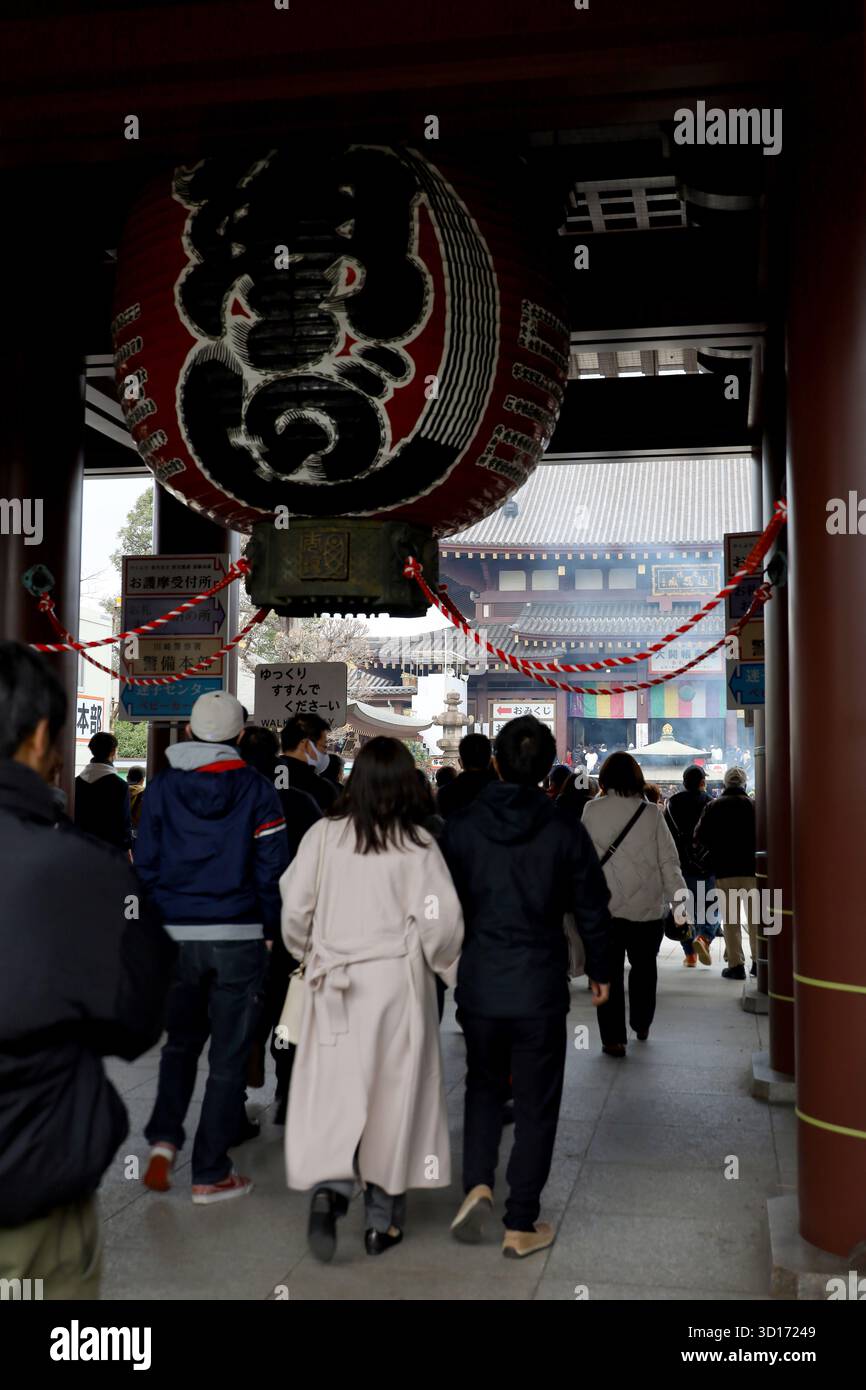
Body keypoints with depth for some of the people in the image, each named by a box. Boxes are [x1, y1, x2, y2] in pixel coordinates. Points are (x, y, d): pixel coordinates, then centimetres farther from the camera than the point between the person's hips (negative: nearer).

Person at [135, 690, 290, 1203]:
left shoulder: (162, 787, 1)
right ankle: (211, 1174, 13)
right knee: (229, 1057, 7)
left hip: (176, 935, 2)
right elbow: (272, 868, -7)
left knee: (179, 1044, 23)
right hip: (239, 937, -2)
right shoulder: (256, 789, -5)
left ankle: (164, 1139, 6)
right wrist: (269, 929, 5)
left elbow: (146, 864, 3)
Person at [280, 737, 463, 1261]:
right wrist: (447, 965, 7)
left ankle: (328, 1188, -13)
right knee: (393, 1093, 11)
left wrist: (308, 953, 17)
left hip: (334, 983, 1)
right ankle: (383, 1218, 20)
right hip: (397, 982, -1)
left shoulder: (324, 835, -4)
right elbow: (440, 922, -12)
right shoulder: (417, 845, -9)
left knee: (333, 1088, 9)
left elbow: (295, 908, -1)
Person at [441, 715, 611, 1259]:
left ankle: (478, 1184, 6)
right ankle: (521, 1225, 17)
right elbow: (592, 910, -1)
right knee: (536, 1103, 11)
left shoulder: (461, 827, -5)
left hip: (478, 984, 2)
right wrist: (600, 971, 15)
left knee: (484, 1085, 23)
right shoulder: (565, 834, -8)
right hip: (540, 988, -2)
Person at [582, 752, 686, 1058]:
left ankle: (613, 1038, 0)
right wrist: (679, 900, -1)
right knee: (644, 967, 21)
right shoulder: (650, 813, -5)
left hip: (604, 906, -1)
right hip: (648, 906, 1)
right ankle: (642, 1025, 35)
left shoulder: (592, 810, -6)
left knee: (609, 971, 4)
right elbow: (668, 860, -6)